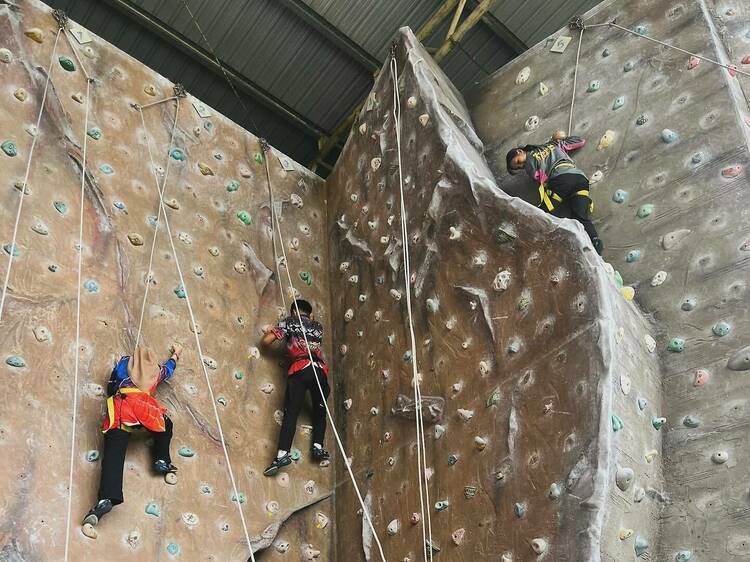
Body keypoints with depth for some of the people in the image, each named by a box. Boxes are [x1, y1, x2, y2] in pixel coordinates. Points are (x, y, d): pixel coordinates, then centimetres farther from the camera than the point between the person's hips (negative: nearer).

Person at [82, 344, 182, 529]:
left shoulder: (124, 362, 32)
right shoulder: (155, 370, 34)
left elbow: (110, 386, 33)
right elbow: (169, 368, 56)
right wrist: (176, 354, 75)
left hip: (119, 404, 0)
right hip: (143, 405, 0)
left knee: (113, 455, -12)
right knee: (165, 425, 32)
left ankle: (106, 498, -29)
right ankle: (162, 462, 22)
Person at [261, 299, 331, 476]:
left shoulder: (290, 321, 17)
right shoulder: (318, 326, 27)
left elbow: (266, 341, 12)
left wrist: (271, 331, 33)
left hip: (300, 369, -3)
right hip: (320, 370, 3)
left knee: (291, 412, -11)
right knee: (319, 411, 22)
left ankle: (283, 454, -23)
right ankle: (317, 447, 11)